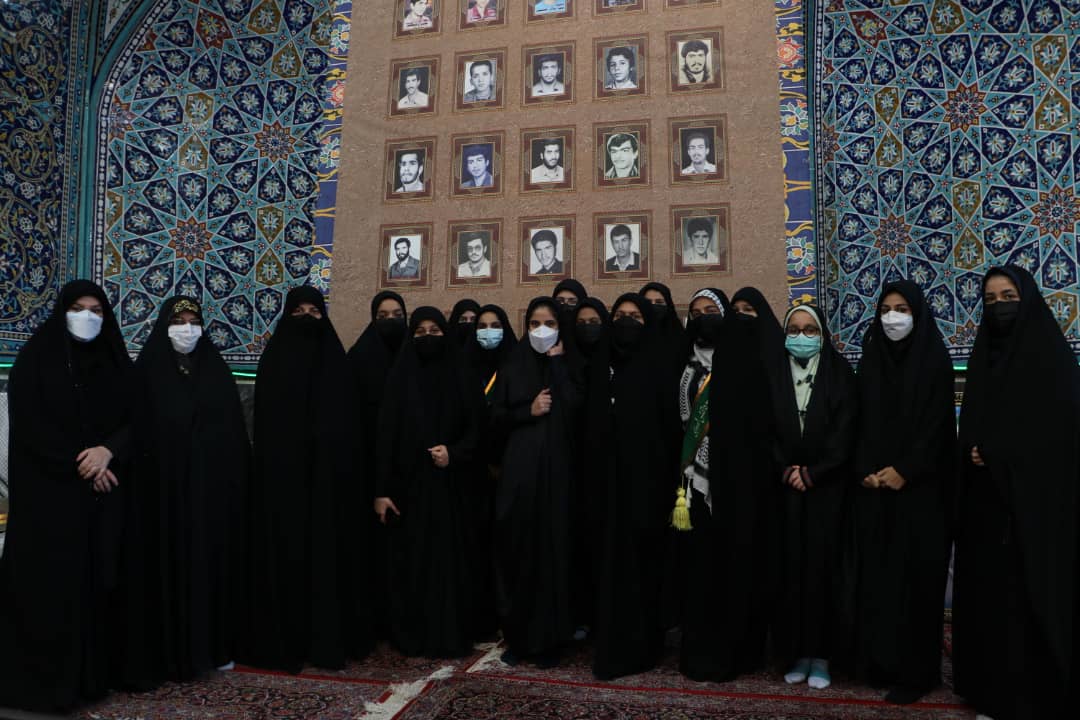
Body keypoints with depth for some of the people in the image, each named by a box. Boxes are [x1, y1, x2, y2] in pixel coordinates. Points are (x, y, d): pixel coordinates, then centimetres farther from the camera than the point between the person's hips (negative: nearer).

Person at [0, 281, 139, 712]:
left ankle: (96, 670, 14)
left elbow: (135, 420, 5)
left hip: (106, 493, 4)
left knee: (100, 577, 4)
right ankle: (45, 676, 9)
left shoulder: (117, 362, 10)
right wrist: (78, 467, -14)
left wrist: (108, 451, -15)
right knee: (53, 580, -2)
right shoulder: (36, 357, -1)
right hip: (52, 490, -3)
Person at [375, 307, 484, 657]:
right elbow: (386, 434, -3)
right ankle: (410, 636, 16)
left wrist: (454, 452, -15)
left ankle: (451, 636, 15)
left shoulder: (461, 378, 4)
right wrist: (382, 489, -8)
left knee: (450, 559, 3)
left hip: (450, 485, 1)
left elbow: (476, 430, 5)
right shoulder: (399, 377, 1)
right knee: (410, 561, 3)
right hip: (408, 483, -1)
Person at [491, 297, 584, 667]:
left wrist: (557, 363, -5)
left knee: (552, 549, -2)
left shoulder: (569, 364, 8)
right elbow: (496, 415, 7)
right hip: (518, 467, 1)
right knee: (516, 549, 0)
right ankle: (517, 636, 13)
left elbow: (574, 408, -10)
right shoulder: (513, 365, 11)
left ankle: (548, 639, 10)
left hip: (555, 467, -1)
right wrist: (529, 410, -8)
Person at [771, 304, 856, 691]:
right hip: (786, 487, 2)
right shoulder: (775, 374, 8)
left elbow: (845, 430, -5)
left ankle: (820, 655, 6)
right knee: (791, 565, 1)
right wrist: (786, 471, -9)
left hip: (827, 486, -2)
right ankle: (797, 652, 10)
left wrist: (812, 473, -11)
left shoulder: (840, 372, 3)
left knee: (822, 564, -3)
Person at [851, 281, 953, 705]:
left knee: (915, 573, -2)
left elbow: (937, 424, -8)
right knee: (875, 572, 6)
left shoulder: (935, 362, -2)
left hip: (918, 488, -4)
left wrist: (904, 471, -15)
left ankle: (916, 670, 6)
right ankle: (878, 661, 16)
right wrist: (865, 471, -6)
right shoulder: (869, 362, 10)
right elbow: (860, 423, 7)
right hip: (872, 488, 4)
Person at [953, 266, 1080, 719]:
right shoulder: (983, 354, 13)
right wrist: (973, 450, -8)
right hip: (987, 493, 5)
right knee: (989, 587, 6)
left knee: (1034, 587, -2)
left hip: (1035, 491, -5)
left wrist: (993, 452, -14)